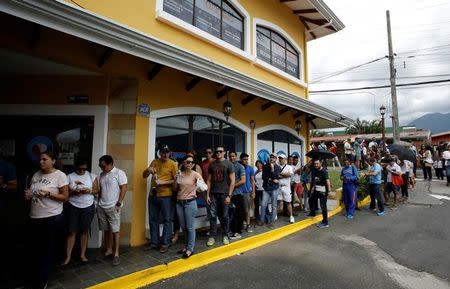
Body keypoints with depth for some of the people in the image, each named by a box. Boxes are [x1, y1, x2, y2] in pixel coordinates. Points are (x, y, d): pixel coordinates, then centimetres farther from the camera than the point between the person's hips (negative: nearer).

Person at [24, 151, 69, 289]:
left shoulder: (60, 175, -12)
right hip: (35, 217, 6)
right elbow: (32, 191, 20)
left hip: (51, 217, -6)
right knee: (35, 247, 15)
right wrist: (28, 195, -2)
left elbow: (65, 197, -12)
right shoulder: (36, 175, 7)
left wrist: (48, 194, -25)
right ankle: (34, 277, 34)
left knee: (47, 248, 7)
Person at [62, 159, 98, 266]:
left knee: (84, 231, 9)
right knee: (72, 232, 2)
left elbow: (96, 191, 1)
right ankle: (68, 256, 14)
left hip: (88, 207, 0)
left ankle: (82, 254, 20)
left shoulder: (92, 176, 0)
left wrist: (89, 191, -19)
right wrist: (74, 192, -20)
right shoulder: (69, 177, -1)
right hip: (73, 207, 0)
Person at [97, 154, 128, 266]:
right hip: (101, 207, 6)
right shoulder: (102, 174, 12)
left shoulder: (119, 173, -9)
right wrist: (99, 202, 14)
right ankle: (108, 250, 25)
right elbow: (100, 189, 19)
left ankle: (116, 253, 4)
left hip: (113, 207, -6)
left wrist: (119, 203, -16)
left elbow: (124, 188, -14)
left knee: (115, 230, -2)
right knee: (106, 230, 13)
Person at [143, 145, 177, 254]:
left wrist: (163, 182, -19)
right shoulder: (154, 162, 9)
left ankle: (165, 244, 15)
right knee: (153, 220, 13)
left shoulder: (173, 164, -6)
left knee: (167, 220, 4)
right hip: (153, 195, 6)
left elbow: (176, 180, -10)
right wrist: (148, 170, -10)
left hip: (166, 196, -5)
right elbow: (144, 176, 11)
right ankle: (154, 242, 26)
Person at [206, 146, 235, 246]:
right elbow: (209, 180, 9)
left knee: (224, 216, 7)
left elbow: (232, 181, -4)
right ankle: (212, 236, 14)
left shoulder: (228, 164, -2)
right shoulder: (212, 164, 8)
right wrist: (207, 195, 3)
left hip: (224, 193, -2)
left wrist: (229, 195, -10)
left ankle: (225, 235, 21)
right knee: (213, 215, 2)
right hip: (213, 194, 3)